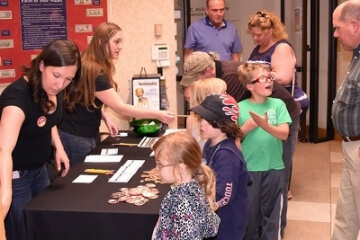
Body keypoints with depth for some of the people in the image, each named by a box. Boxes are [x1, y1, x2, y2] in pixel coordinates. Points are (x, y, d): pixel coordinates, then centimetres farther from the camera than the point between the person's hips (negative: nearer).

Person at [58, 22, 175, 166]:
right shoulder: (93, 72, -24)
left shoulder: (93, 67, 5)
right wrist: (157, 115, -27)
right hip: (75, 137, -9)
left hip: (87, 134, 9)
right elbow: (120, 107, -27)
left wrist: (105, 118, 2)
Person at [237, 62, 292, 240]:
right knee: (249, 211, 10)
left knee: (271, 212, 10)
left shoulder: (278, 104, -1)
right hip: (248, 168, -1)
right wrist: (247, 127, -16)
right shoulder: (240, 108, -4)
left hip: (274, 167, 1)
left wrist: (266, 126, -25)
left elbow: (284, 134, -9)